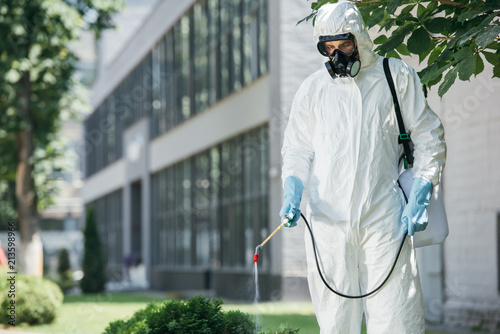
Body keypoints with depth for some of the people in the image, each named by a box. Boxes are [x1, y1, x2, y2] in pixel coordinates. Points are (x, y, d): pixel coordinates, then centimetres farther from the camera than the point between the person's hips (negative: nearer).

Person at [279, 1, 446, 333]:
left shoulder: (397, 76, 7)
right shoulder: (312, 88, 12)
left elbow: (429, 137, 10)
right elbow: (297, 150, 16)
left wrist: (418, 196, -1)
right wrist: (293, 191, -4)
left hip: (384, 219, -2)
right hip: (328, 219, 2)